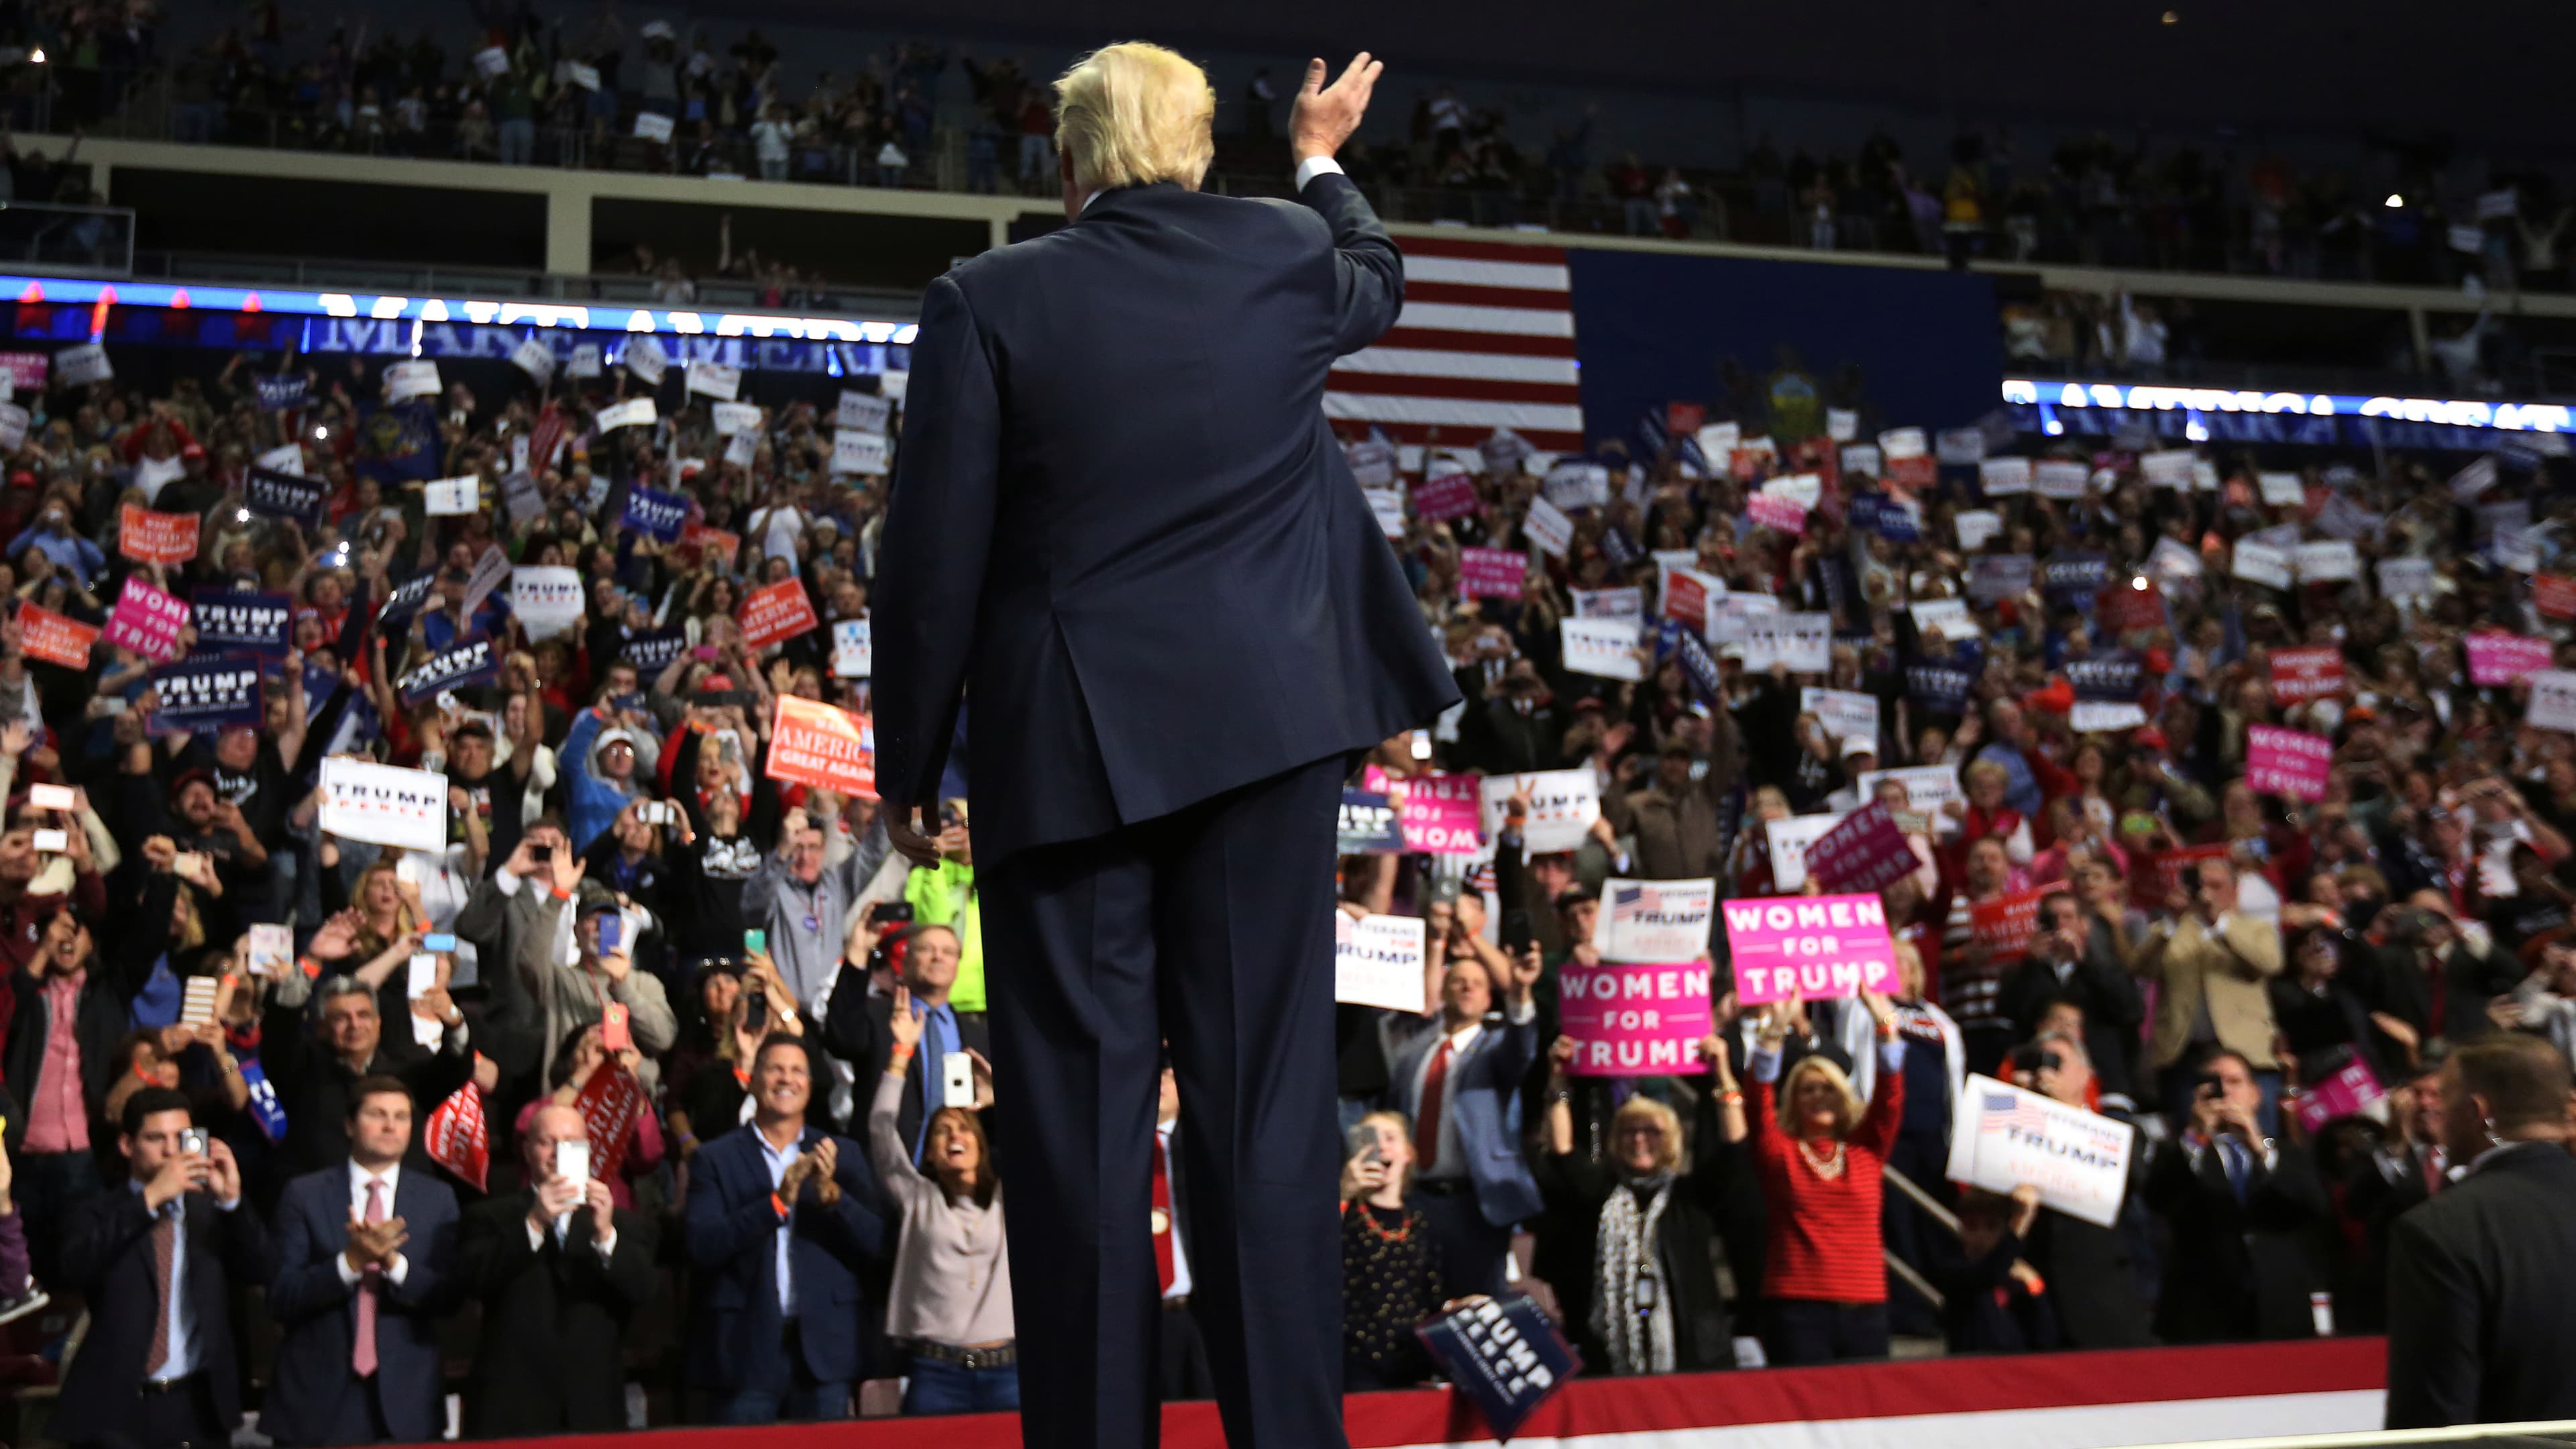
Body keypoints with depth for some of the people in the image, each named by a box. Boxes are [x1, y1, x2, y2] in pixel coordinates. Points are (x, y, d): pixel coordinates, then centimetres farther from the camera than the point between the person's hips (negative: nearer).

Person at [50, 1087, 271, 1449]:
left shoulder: (212, 1213, 12)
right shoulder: (101, 1218, 6)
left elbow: (261, 1270, -1)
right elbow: (75, 1268, -14)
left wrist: (231, 1199, -15)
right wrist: (151, 1197, -20)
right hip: (116, 1409, -2)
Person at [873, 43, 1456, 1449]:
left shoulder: (988, 299, -4)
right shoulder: (1284, 257, 4)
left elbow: (933, 560, -4)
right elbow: (1374, 278, 30)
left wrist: (908, 769, 5)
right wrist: (1319, 158, 48)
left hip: (1070, 747, -2)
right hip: (1265, 730, 2)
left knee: (1081, 1122, 4)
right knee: (1266, 1107, 5)